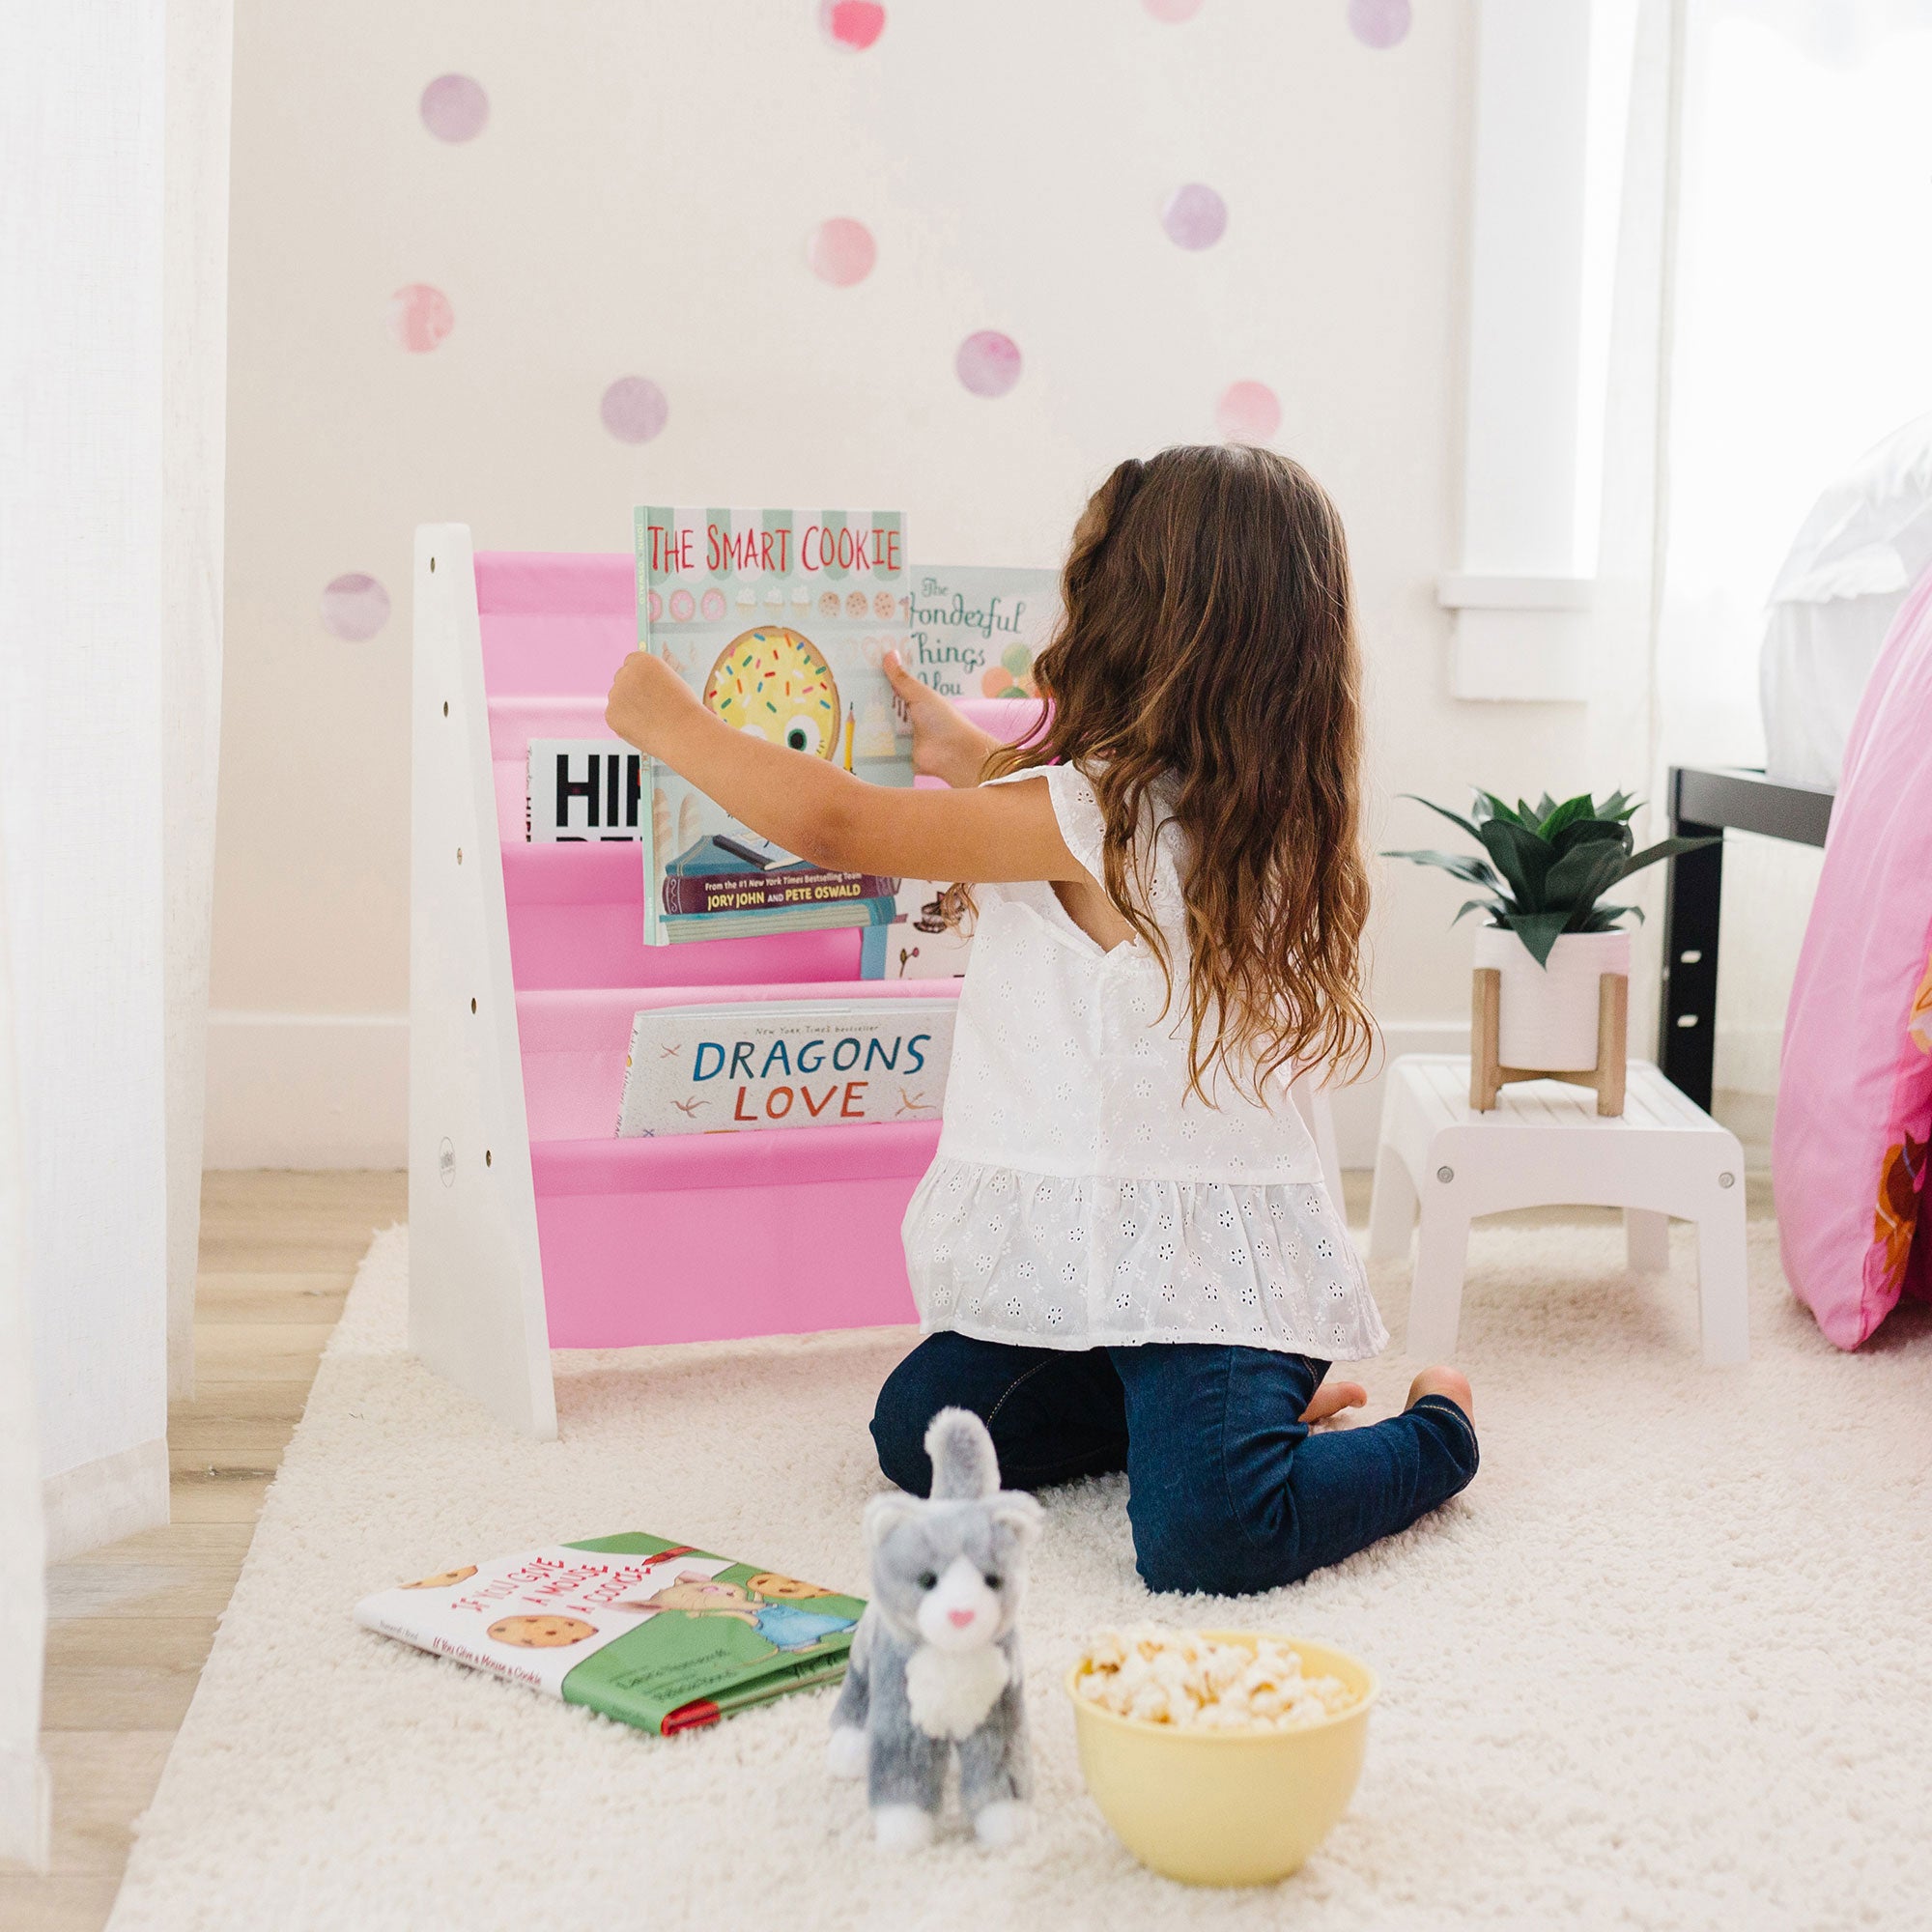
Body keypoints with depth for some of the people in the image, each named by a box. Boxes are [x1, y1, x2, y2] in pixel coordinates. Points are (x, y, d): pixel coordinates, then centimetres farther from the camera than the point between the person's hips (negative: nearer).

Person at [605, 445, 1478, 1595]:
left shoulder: (1095, 812, -20)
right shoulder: (1250, 810, 8)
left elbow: (834, 824, -17)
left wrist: (671, 722, -4)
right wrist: (970, 757, 38)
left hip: (1206, 1256, -9)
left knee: (1206, 1539, -23)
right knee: (922, 1434, 5)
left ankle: (1431, 1433, 3)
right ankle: (1228, 1397, 16)